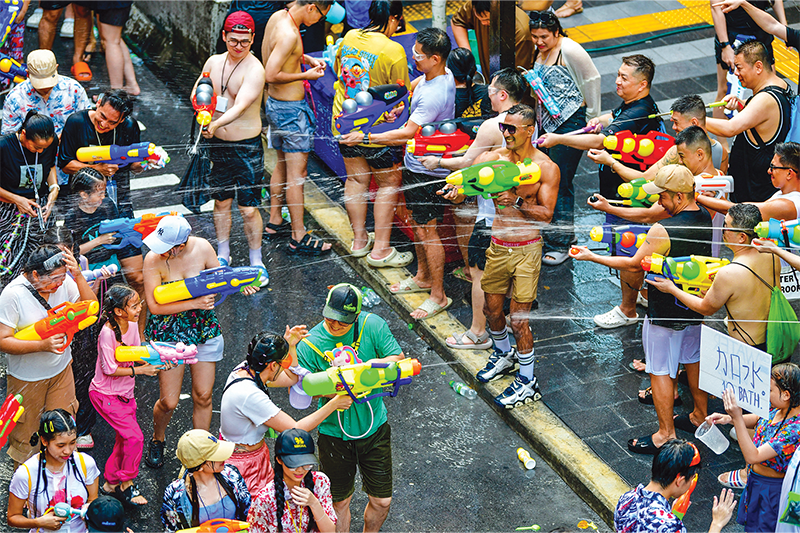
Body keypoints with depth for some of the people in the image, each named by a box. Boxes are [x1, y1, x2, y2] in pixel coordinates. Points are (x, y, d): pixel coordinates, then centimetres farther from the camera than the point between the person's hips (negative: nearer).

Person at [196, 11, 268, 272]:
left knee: (248, 209, -1)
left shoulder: (254, 70, -18)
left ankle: (256, 261, 15)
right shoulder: (214, 62, 2)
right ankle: (223, 255, 32)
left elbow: (240, 106, -30)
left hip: (247, 147, -5)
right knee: (221, 201, 16)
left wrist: (217, 124, -47)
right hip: (217, 144, 5)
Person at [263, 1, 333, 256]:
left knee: (283, 164, 22)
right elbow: (272, 75, -28)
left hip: (274, 103, 10)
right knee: (296, 172, -4)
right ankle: (299, 238, 1)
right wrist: (306, 75, -17)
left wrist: (306, 58, 9)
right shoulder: (289, 34, -26)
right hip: (291, 109, -10)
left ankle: (274, 221, 33)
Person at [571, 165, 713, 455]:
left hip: (665, 314, -8)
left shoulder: (663, 230, -30)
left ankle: (665, 434, 15)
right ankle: (700, 415, 42)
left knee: (660, 372, 6)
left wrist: (591, 257, -8)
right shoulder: (706, 218, -5)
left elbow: (634, 265, -17)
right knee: (693, 359, 25)